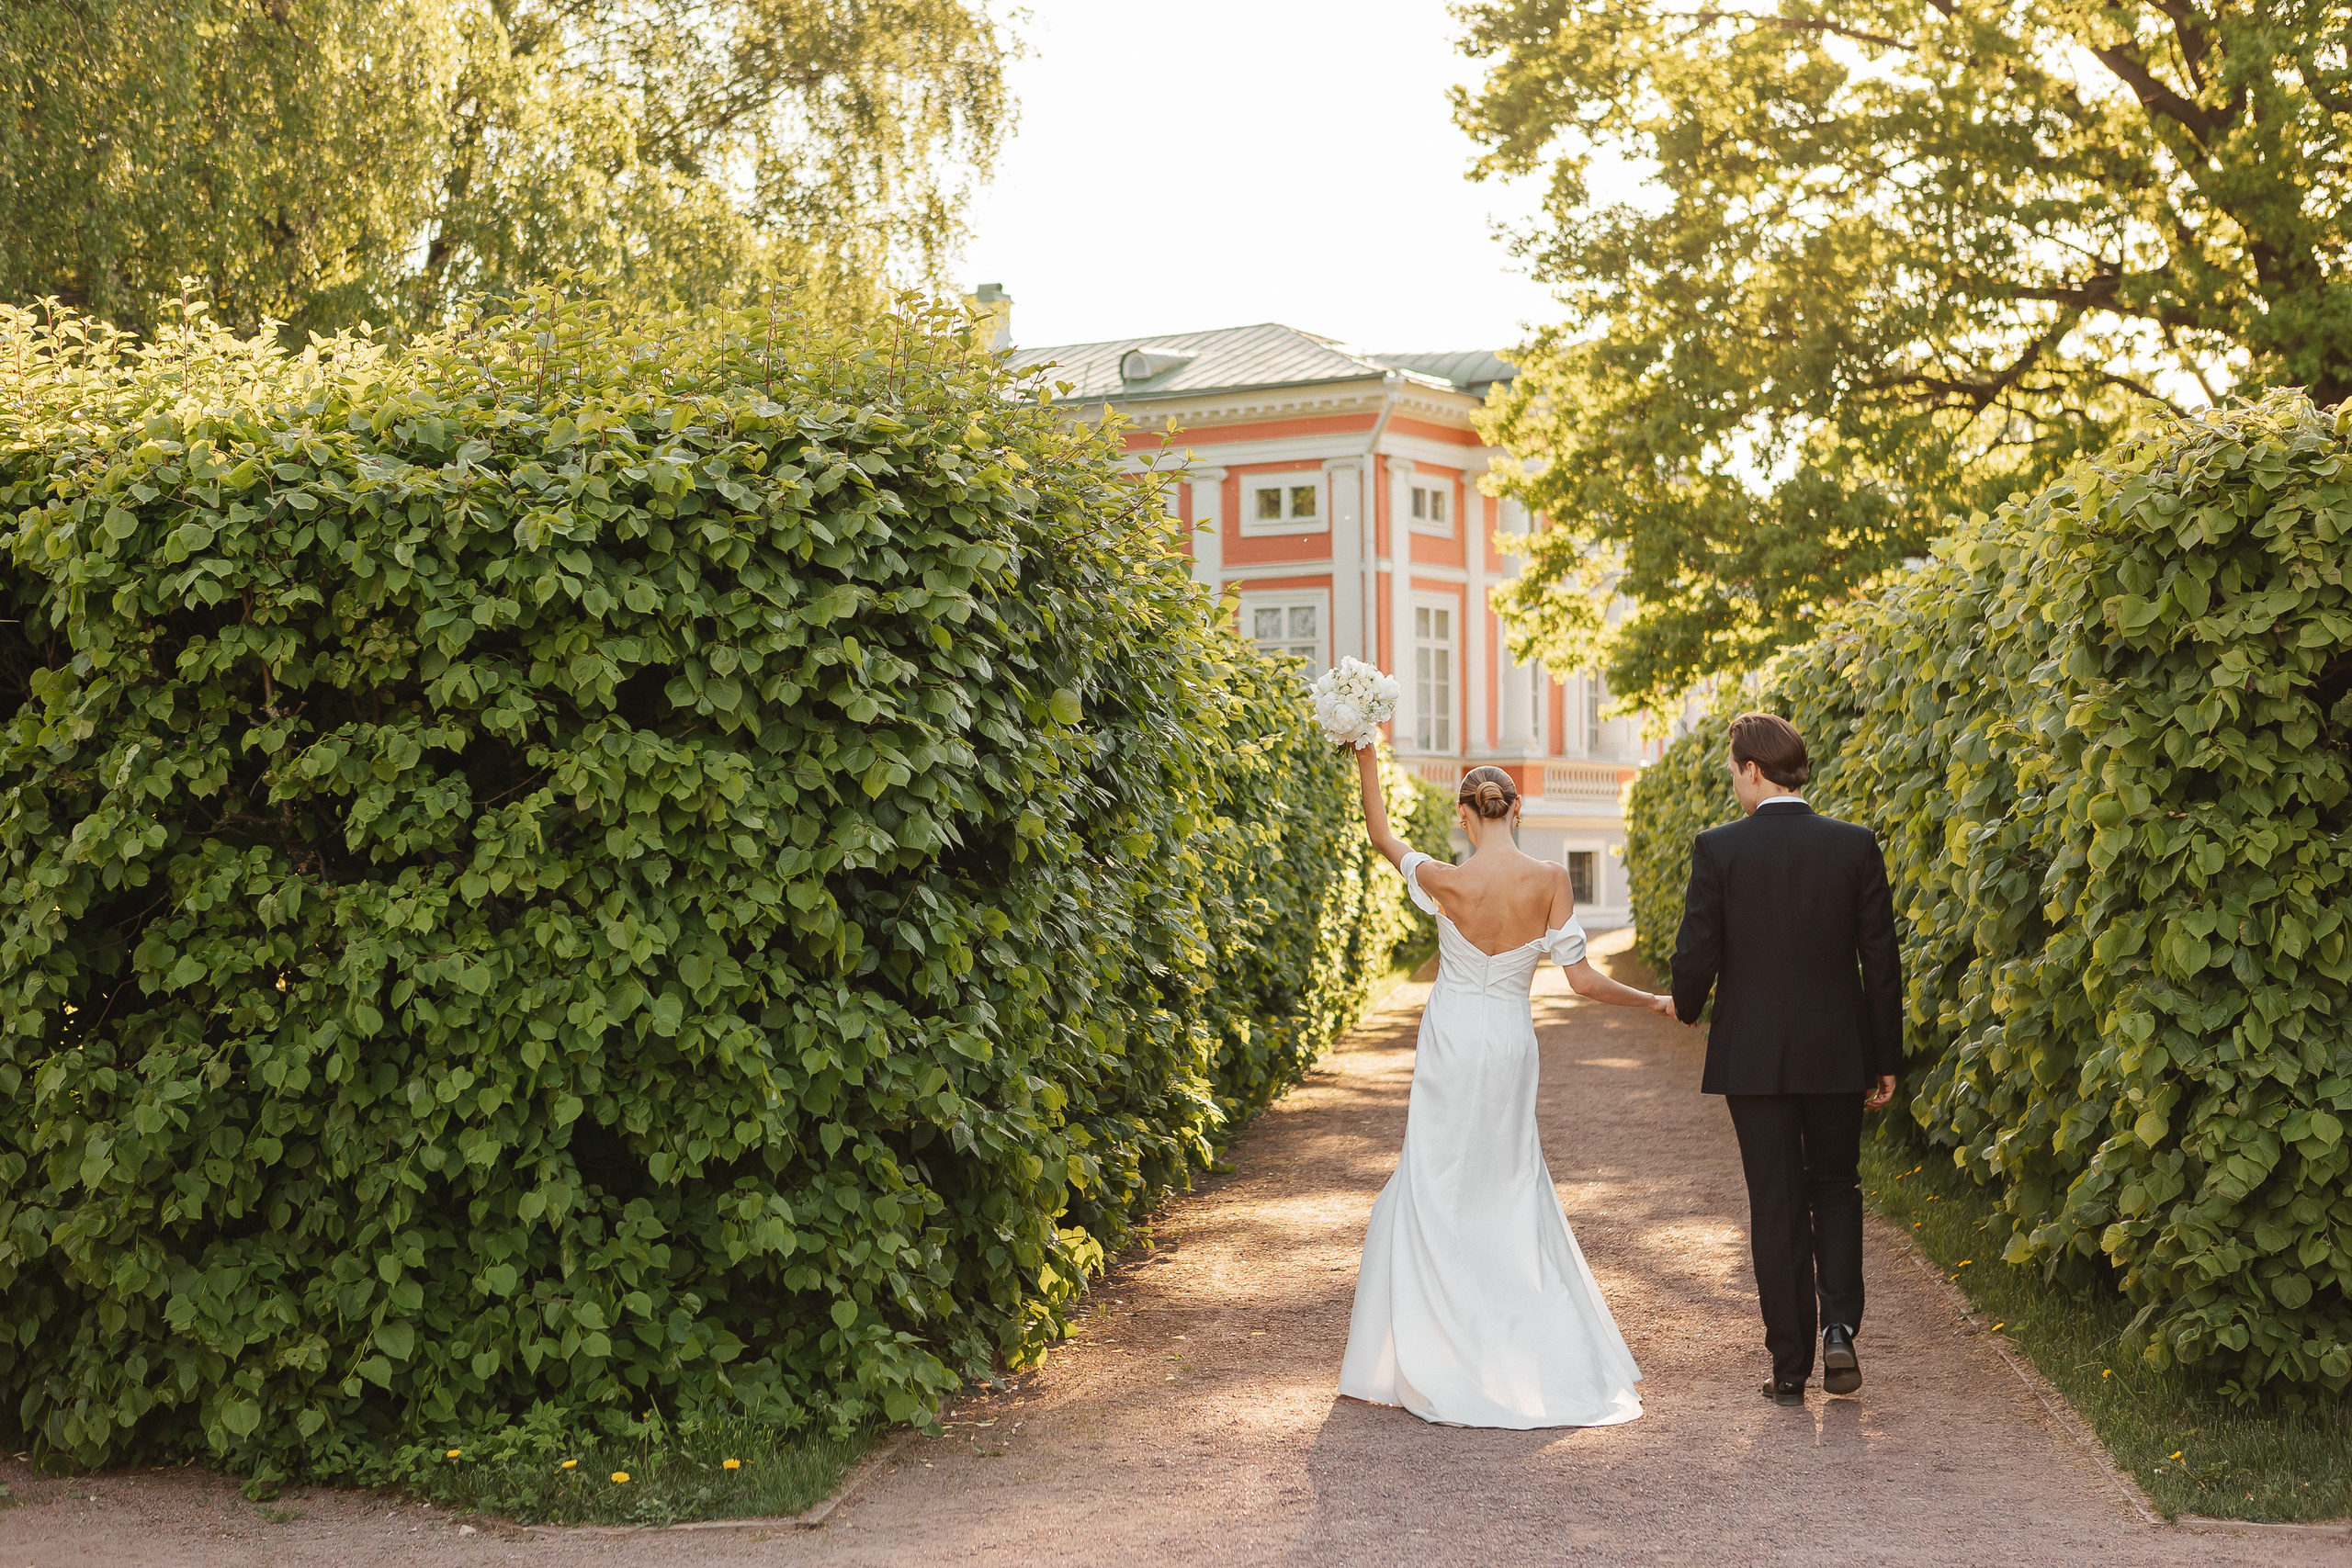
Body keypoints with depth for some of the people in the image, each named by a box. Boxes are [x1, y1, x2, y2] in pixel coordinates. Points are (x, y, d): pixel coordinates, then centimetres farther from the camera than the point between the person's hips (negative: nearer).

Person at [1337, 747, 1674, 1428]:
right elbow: (1582, 978, -7)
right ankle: (1538, 1357, 17)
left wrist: (1367, 759, 14)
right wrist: (1656, 1002, 7)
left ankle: (1427, 1362, 7)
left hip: (1450, 1046, -2)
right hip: (1511, 1046, 2)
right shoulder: (1550, 880, -10)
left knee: (1432, 1196, 6)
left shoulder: (1445, 881, -13)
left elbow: (1381, 836, 5)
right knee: (1514, 1196, 15)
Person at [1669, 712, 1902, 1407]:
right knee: (1836, 1191, 19)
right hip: (1839, 1053, 2)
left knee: (1776, 1208, 6)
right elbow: (1881, 960, -1)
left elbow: (1696, 955, -8)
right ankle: (1839, 1329, 1)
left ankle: (1790, 1367, 9)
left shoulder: (1718, 848, -9)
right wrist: (1885, 1058, 8)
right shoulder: (1856, 846, -3)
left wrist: (1687, 1007, 15)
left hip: (1753, 1056, -1)